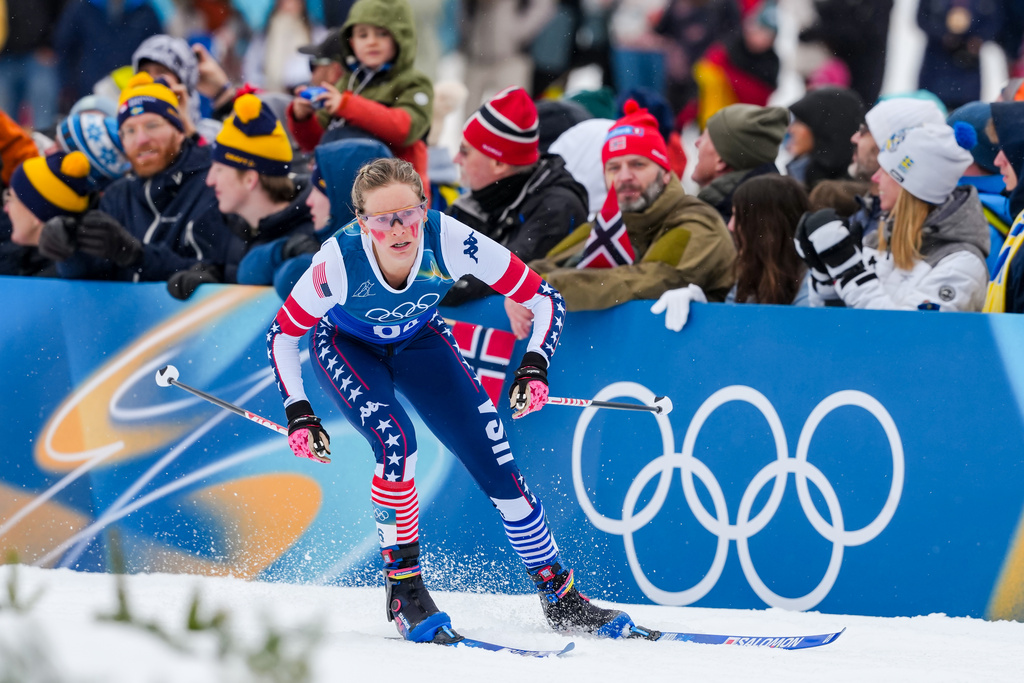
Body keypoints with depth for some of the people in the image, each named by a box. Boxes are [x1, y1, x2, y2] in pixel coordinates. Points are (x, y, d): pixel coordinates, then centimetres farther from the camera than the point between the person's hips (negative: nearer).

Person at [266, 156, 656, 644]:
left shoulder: (449, 241, -35)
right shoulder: (340, 260, -37)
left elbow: (543, 298, -24)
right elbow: (281, 335, -18)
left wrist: (534, 366, -37)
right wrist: (297, 413, -24)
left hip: (419, 342, 2)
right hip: (346, 346, -2)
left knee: (494, 458, -7)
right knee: (395, 440, -29)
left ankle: (559, 596, 7)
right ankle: (403, 590, -14)